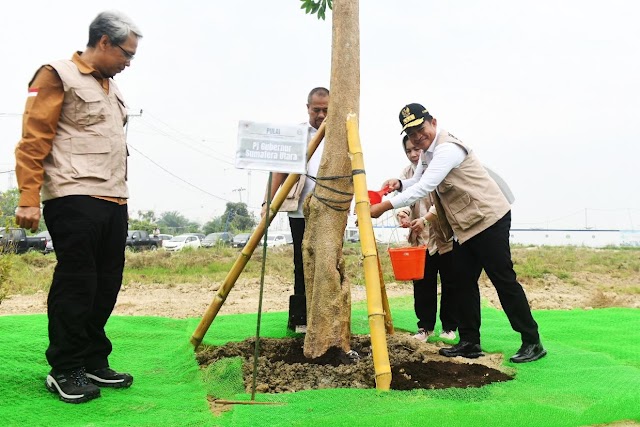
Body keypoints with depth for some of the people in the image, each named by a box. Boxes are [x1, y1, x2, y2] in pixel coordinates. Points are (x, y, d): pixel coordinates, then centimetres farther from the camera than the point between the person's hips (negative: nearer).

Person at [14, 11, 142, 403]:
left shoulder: (110, 87, 22)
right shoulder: (58, 76, -2)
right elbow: (33, 141, -8)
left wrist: (120, 194, 14)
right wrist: (29, 199, -15)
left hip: (113, 201, 8)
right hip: (74, 199, -8)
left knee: (106, 285, 10)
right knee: (76, 285, -3)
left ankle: (94, 363, 22)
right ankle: (65, 371, 10)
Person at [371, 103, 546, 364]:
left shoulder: (447, 148, -21)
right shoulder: (427, 152, 11)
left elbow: (424, 188, -29)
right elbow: (417, 183, 18)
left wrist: (384, 207, -29)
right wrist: (399, 184, -5)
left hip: (489, 219, -10)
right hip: (465, 225, 10)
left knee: (503, 279, -6)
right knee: (464, 281, 8)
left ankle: (532, 343, 3)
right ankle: (469, 342, 16)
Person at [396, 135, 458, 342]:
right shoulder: (406, 173, 6)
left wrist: (425, 219, -27)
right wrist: (402, 214, -25)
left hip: (446, 236, -4)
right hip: (421, 238, 4)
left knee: (449, 283, 5)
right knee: (422, 283, 4)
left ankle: (449, 327, 18)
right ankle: (425, 326, 16)